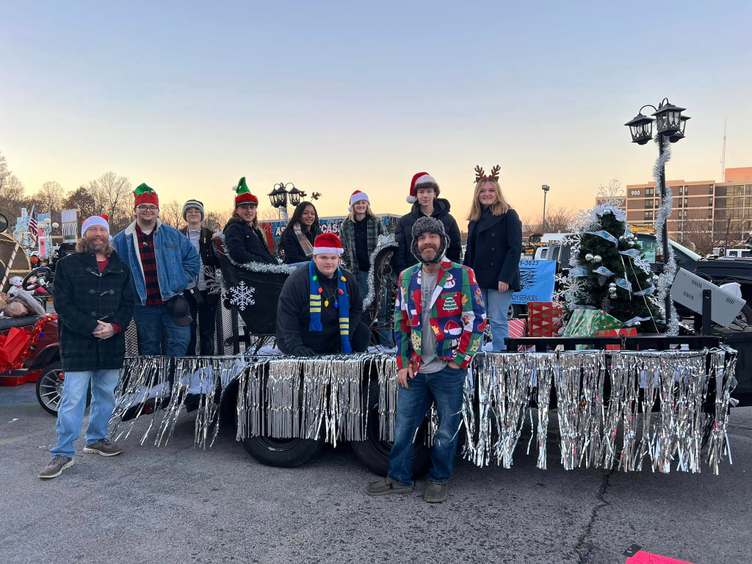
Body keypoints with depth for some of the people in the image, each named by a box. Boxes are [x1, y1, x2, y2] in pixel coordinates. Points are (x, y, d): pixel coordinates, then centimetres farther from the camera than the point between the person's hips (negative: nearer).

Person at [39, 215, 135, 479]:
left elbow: (129, 302, 9)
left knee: (106, 395, 13)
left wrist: (115, 326, -8)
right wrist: (92, 327, -15)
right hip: (78, 344, -4)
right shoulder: (68, 265, 1)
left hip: (111, 344, 4)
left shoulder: (120, 267, 12)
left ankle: (96, 439, 30)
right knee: (73, 399, -4)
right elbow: (63, 304, -5)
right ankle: (63, 453, 4)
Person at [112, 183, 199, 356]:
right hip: (143, 308, 0)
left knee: (178, 345, 1)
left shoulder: (172, 235, 5)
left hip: (173, 304, 0)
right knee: (149, 350, 11)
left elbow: (193, 258, 10)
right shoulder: (121, 240, 4)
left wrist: (182, 282, 1)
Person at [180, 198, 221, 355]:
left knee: (207, 330, 8)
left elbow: (219, 263, 3)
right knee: (189, 330, 3)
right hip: (187, 290, -1)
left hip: (208, 289, 1)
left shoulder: (210, 235, 7)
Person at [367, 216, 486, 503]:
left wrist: (459, 360, -9)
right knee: (403, 426, 11)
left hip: (449, 369, -4)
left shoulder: (462, 275, -7)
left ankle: (439, 479, 29)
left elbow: (477, 320, -7)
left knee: (447, 430, 9)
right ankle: (399, 478, 28)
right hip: (415, 369, 4)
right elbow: (401, 322, 11)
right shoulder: (407, 277, 6)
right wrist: (403, 363, 5)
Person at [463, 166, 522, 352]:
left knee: (498, 321, -4)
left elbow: (515, 249, -10)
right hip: (477, 279, 6)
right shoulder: (475, 219, 16)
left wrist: (505, 277, -17)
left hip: (500, 279, -6)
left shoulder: (509, 216, -3)